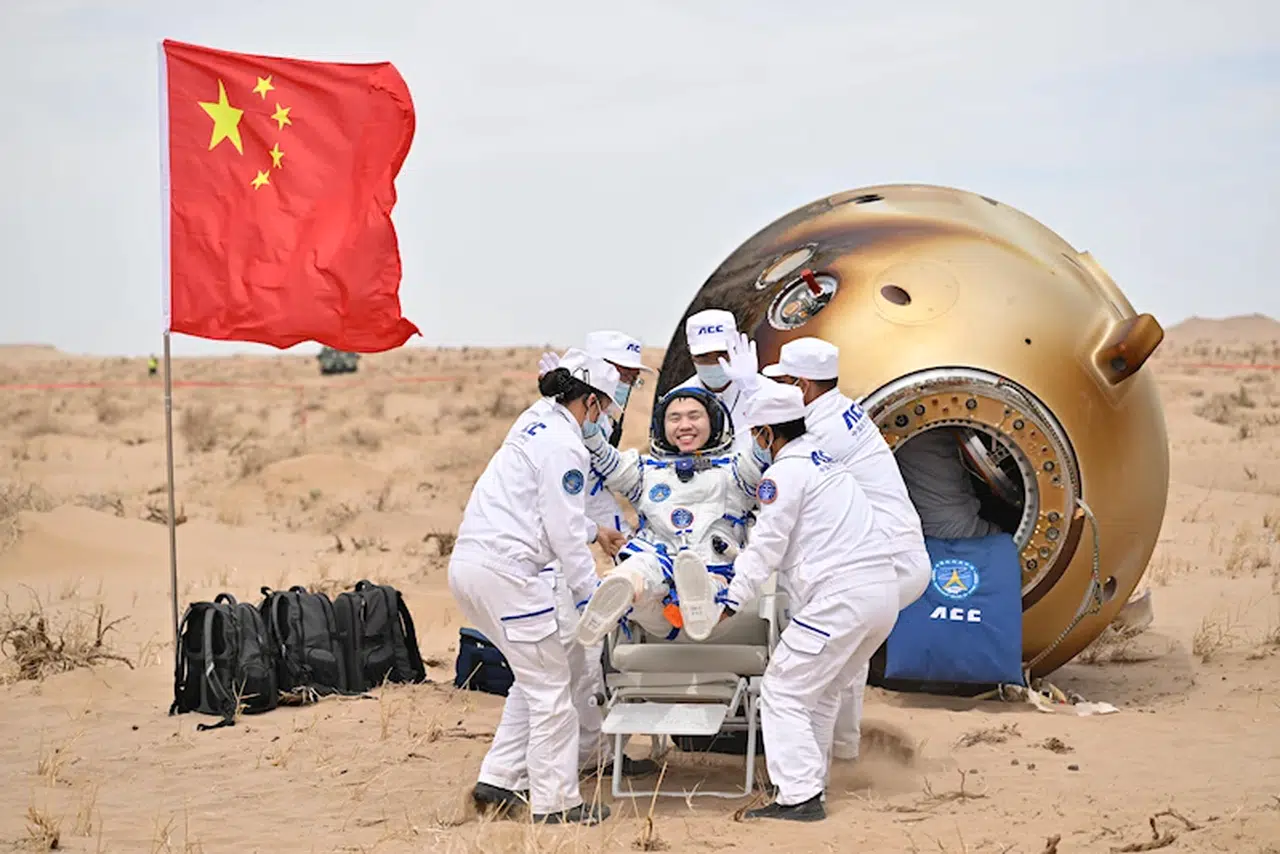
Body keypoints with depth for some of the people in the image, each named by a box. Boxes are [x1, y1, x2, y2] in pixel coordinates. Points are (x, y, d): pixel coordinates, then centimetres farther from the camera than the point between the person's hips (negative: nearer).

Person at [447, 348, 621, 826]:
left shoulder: (534, 422, 17)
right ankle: (556, 803, 4)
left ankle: (498, 781, 19)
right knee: (550, 687, 0)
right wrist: (591, 591, -6)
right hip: (504, 569, -10)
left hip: (468, 564, 10)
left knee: (533, 679, 19)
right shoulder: (564, 447, -12)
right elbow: (564, 532, -13)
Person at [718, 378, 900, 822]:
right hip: (884, 590, 9)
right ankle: (809, 780, 24)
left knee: (783, 690, -4)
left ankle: (800, 797, -9)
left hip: (841, 594, -9)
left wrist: (731, 602, -1)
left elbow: (766, 547, -7)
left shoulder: (784, 472, -4)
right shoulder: (828, 463, 24)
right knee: (823, 692, 21)